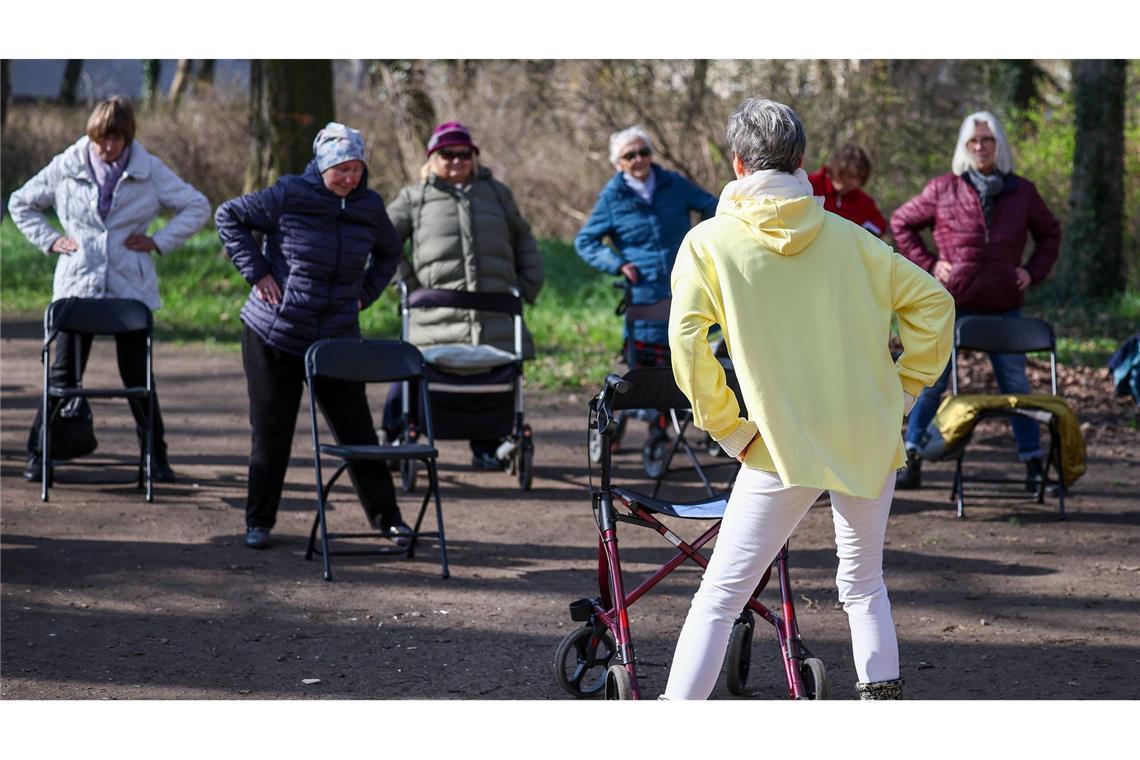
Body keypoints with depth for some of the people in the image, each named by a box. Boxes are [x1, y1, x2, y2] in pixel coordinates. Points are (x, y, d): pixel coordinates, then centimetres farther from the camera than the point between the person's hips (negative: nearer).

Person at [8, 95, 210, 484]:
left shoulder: (151, 171, 0)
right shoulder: (65, 168, 1)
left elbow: (198, 207, 6)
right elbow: (20, 204, 14)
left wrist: (159, 241, -3)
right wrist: (49, 240, 2)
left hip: (131, 288, 0)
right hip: (77, 287, 0)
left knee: (137, 375, 4)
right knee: (64, 374, 3)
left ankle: (156, 455, 14)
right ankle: (38, 452, 11)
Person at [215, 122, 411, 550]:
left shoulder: (369, 207, 2)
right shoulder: (289, 196, -11)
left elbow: (388, 253, 22)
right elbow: (229, 216, -2)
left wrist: (365, 294, 9)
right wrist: (256, 271, -8)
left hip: (338, 339, 3)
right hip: (274, 336, -3)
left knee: (356, 430, 4)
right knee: (271, 432, 4)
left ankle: (386, 517, 13)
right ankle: (259, 522, 15)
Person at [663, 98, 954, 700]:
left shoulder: (709, 242, -2)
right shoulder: (845, 236, 6)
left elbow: (687, 340, -14)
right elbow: (933, 301, 7)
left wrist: (727, 429, -6)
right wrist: (901, 392, 11)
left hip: (785, 446, -3)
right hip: (871, 440, 3)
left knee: (719, 596, -1)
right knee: (864, 584, 22)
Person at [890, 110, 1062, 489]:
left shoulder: (1021, 192, 6)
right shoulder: (944, 189, 0)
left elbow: (1049, 233, 21)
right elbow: (901, 222, 10)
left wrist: (1034, 271, 7)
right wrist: (927, 262, 1)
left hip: (1003, 306, 1)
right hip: (952, 304, -1)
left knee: (1015, 385, 5)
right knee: (932, 382, 0)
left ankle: (1034, 462, 11)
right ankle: (911, 458, 6)